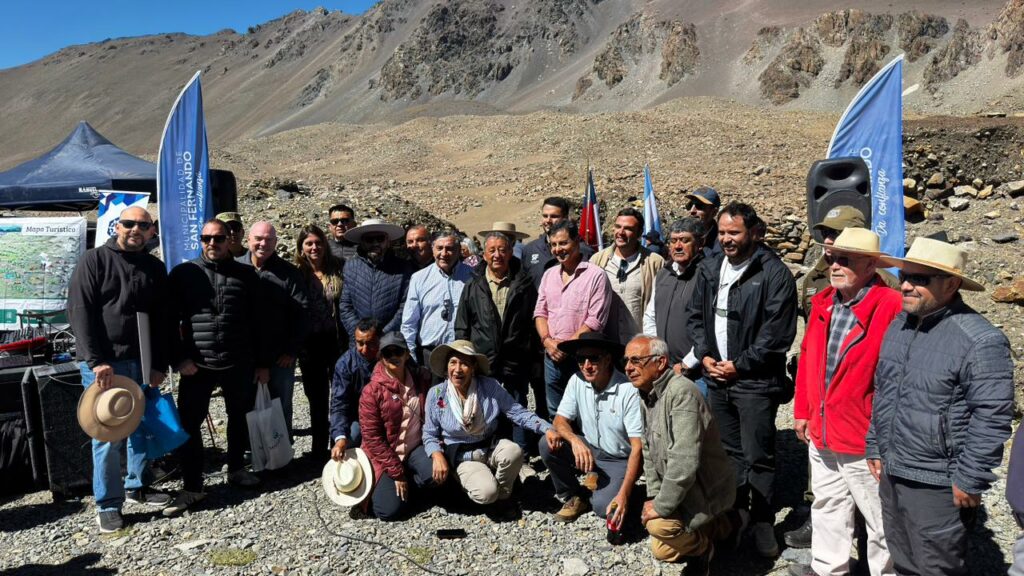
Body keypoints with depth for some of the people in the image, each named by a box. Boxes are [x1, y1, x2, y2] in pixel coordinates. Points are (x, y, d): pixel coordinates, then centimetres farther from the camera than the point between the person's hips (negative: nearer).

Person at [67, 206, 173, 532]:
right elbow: (79, 313, -9)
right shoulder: (94, 261, -3)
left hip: (141, 361, 5)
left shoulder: (155, 269, 11)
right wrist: (96, 361, -17)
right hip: (103, 362, -5)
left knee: (143, 426, 12)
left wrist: (160, 364, 3)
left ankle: (137, 486, 28)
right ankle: (108, 505, 6)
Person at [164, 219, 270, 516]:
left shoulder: (246, 274, 3)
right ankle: (191, 487, 11)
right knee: (189, 423, 0)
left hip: (239, 363, 2)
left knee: (240, 417, 15)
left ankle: (236, 468, 35)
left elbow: (258, 321, 5)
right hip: (197, 365, -1)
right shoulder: (183, 274, 1)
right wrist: (179, 358, -9)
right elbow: (170, 320, 0)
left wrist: (262, 362, 4)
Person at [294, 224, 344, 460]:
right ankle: (319, 447, 23)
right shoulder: (297, 273, 2)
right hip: (311, 345, 1)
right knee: (317, 398, 12)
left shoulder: (338, 269, 3)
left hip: (337, 341, 0)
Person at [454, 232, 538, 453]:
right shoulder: (473, 288, 10)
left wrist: (534, 359, 1)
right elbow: (462, 328, 11)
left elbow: (534, 322, 6)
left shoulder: (524, 285, 7)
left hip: (516, 366, -1)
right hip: (483, 366, 1)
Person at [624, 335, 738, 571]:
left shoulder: (681, 392, -28)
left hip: (706, 487, -9)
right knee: (662, 550, 12)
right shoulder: (646, 395, 3)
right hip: (678, 485, 9)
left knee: (659, 524, -32)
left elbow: (684, 462, -33)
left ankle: (701, 547, 1)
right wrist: (654, 496, 1)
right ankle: (725, 524, 26)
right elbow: (649, 452, 11)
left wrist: (661, 506, -26)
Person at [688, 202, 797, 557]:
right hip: (717, 377, 6)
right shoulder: (710, 268, 9)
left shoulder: (774, 274, -11)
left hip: (755, 382, -6)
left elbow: (777, 333, -15)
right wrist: (704, 355, 0)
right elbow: (696, 316, 14)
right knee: (729, 450, 18)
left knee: (757, 457, 1)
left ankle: (762, 522, 16)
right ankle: (735, 512, 33)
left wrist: (740, 365, -12)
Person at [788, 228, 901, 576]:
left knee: (878, 518, 10)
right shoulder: (823, 303, 6)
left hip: (864, 439, -7)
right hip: (821, 432, 8)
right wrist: (802, 411, 13)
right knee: (828, 505, 23)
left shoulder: (891, 306, -18)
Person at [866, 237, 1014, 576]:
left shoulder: (980, 341, -18)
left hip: (938, 485, -7)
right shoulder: (898, 325, 7)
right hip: (891, 474, 7)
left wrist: (970, 481, -16)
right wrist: (875, 447, 16)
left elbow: (992, 419, -18)